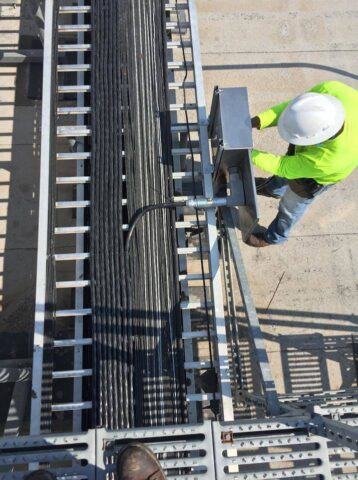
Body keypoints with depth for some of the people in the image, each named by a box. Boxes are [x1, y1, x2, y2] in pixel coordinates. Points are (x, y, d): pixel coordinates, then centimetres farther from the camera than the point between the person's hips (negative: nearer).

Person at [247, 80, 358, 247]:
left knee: (290, 206, 23)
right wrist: (256, 121, -35)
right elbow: (289, 108, -22)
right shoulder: (331, 90, -38)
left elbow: (283, 166, -31)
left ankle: (274, 236, 55)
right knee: (283, 178, 34)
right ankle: (272, 188, 69)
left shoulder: (328, 160, -47)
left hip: (316, 176, -4)